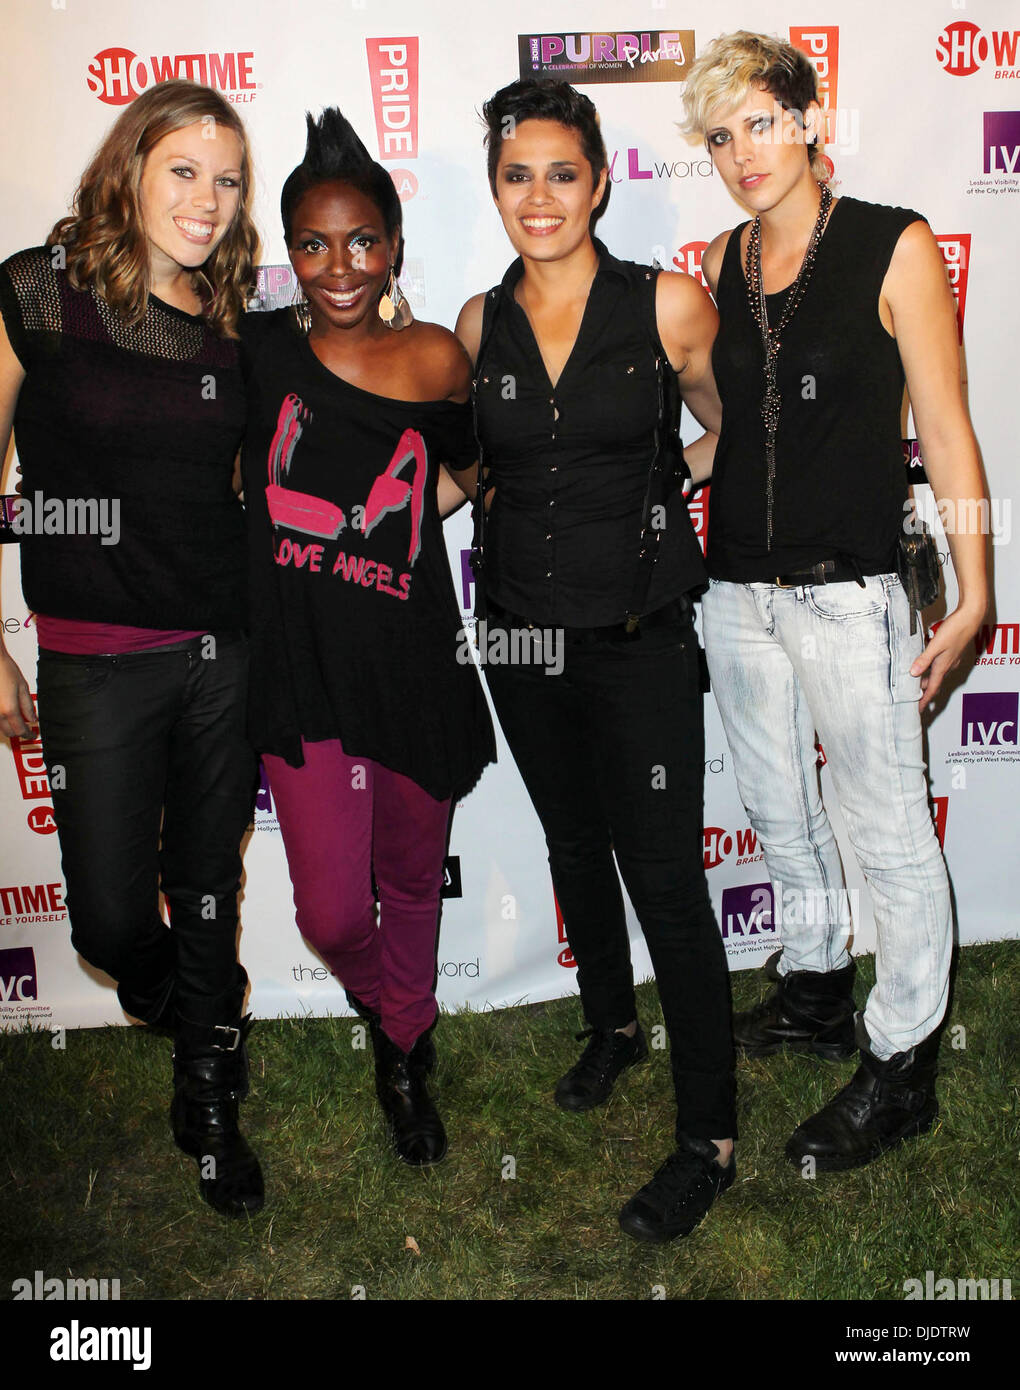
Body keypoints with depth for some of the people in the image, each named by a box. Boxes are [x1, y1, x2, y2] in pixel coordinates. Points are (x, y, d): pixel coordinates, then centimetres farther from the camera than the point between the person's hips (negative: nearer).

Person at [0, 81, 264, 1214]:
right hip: (97, 662, -3)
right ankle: (198, 1018, 39)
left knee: (208, 887, 12)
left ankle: (207, 1099, 33)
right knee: (112, 915, 3)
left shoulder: (229, 322, 7)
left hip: (227, 653, 3)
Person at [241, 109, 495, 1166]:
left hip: (416, 671, 0)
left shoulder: (436, 359, -2)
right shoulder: (257, 350, 0)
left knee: (411, 881, 16)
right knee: (332, 910, 0)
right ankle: (380, 1010, 38)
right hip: (301, 671, 0)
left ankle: (406, 1052, 43)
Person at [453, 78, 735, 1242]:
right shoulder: (480, 324, 2)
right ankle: (612, 1025, 45)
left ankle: (709, 1136, 13)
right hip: (522, 627, 4)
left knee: (664, 875, -3)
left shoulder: (667, 305, -8)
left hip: (638, 633, -4)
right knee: (574, 850, 20)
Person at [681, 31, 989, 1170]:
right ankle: (815, 992, 39)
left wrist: (971, 596, -7)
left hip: (848, 593, -5)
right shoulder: (721, 264, 10)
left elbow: (944, 430, -5)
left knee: (889, 834, 2)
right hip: (736, 591, 6)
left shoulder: (894, 247, -4)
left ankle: (900, 1065, 19)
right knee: (778, 814, 18)